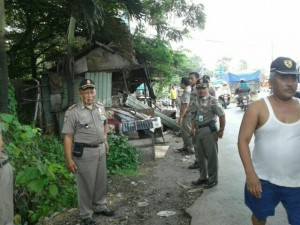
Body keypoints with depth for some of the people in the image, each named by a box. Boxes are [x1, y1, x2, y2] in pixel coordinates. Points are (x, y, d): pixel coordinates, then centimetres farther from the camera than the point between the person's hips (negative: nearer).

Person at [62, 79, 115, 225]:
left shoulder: (100, 107, 6)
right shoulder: (73, 112, -14)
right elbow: (67, 136, -14)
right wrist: (69, 159, -17)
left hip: (101, 150, 6)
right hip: (84, 153, -6)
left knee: (101, 182, 19)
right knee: (86, 185, 7)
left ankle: (100, 207, 40)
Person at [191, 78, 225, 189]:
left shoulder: (212, 100, -13)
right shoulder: (197, 100, 9)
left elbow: (222, 115, -14)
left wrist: (221, 131, -13)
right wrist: (193, 127, 15)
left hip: (209, 131, -7)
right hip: (199, 131, 8)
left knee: (211, 156, 3)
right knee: (200, 155, 16)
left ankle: (213, 179, 17)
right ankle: (203, 177, 31)